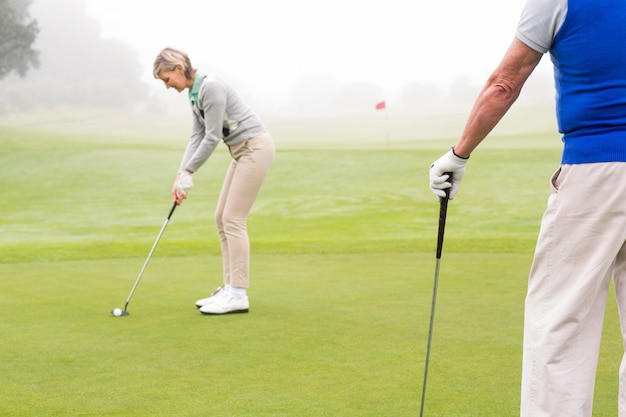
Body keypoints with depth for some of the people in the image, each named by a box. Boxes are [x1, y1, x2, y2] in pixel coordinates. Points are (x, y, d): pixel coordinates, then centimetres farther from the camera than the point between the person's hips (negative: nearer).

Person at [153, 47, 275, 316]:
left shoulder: (210, 87, -20)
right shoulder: (194, 94, 11)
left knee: (233, 219, -11)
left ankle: (238, 295, -8)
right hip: (242, 152, 10)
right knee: (222, 218, 9)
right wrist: (181, 175, 0)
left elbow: (212, 138, -20)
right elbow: (197, 137, 9)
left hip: (255, 148, -10)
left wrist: (188, 172, -13)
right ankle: (230, 289, 13)